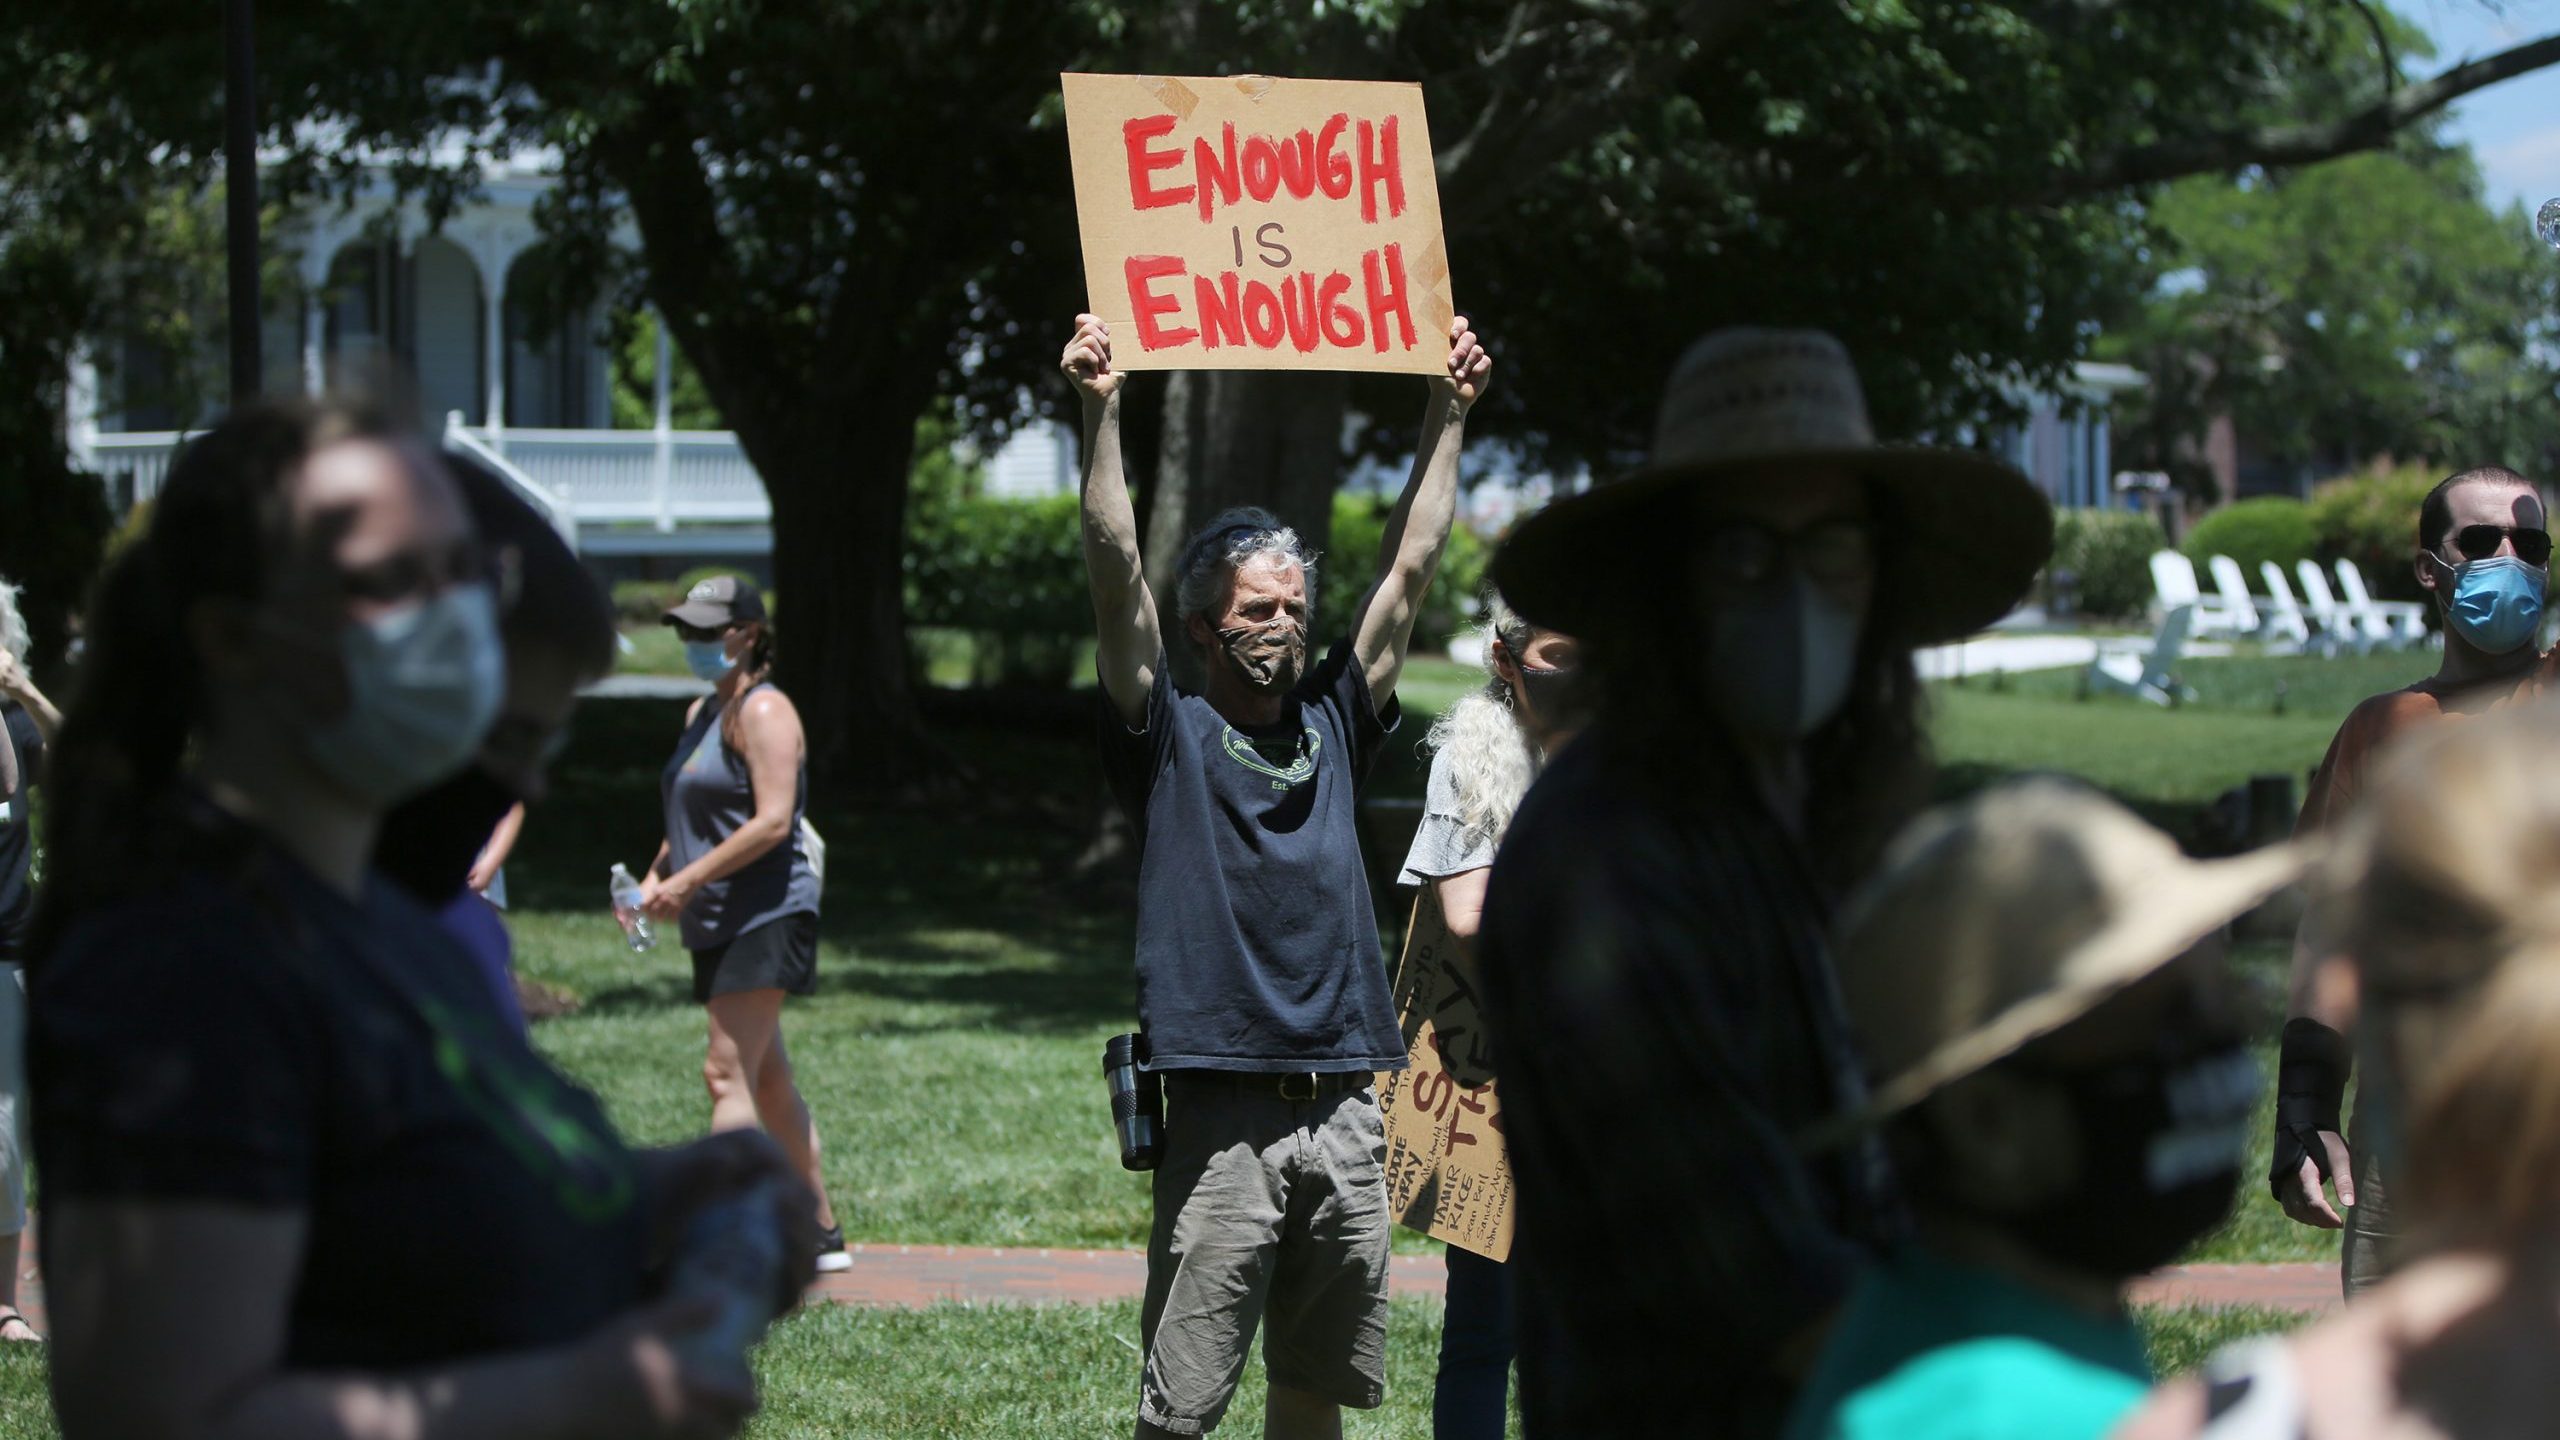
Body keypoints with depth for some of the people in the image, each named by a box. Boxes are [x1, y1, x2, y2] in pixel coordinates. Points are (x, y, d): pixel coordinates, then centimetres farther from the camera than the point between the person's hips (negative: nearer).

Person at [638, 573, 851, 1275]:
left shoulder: (763, 711, -11)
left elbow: (772, 822, -20)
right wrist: (656, 876, 11)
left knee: (728, 1073, -15)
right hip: (719, 925, 10)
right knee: (768, 1080, 13)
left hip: (765, 914, -10)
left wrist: (688, 882, -20)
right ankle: (822, 1231, 20)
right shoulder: (701, 714, 19)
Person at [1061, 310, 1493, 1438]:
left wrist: (1448, 410, 16)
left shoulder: (1332, 725, 14)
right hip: (1225, 1119, -5)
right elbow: (1117, 575, -8)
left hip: (1343, 1113, 5)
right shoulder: (1169, 737, 2)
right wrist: (1101, 413, -15)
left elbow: (1411, 567, 16)